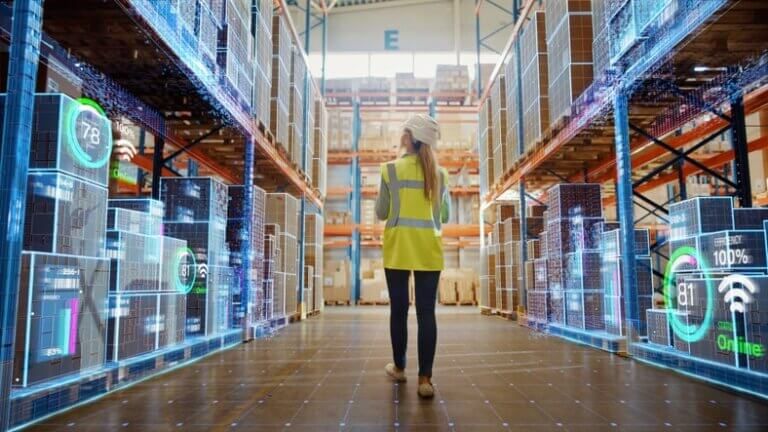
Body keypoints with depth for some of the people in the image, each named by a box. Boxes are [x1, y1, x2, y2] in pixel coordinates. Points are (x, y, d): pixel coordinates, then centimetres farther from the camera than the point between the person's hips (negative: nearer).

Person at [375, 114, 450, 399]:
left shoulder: (391, 169, -4)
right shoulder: (440, 173, 5)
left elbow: (381, 213, 2)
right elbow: (445, 216, 12)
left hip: (398, 248, -2)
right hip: (429, 249, 2)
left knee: (399, 309, 9)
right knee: (426, 312, 1)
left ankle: (399, 368, 24)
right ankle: (425, 379, 0)